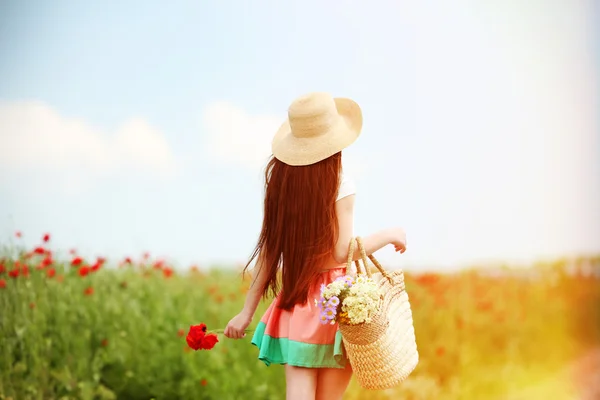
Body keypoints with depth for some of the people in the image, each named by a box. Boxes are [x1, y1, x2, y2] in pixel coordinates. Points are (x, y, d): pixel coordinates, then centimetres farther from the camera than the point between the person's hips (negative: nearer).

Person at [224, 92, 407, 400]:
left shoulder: (281, 181, 1)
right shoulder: (339, 185, -12)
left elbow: (268, 251, 1)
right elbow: (341, 252, -14)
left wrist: (248, 310, 5)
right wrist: (388, 235, 0)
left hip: (294, 300, 4)